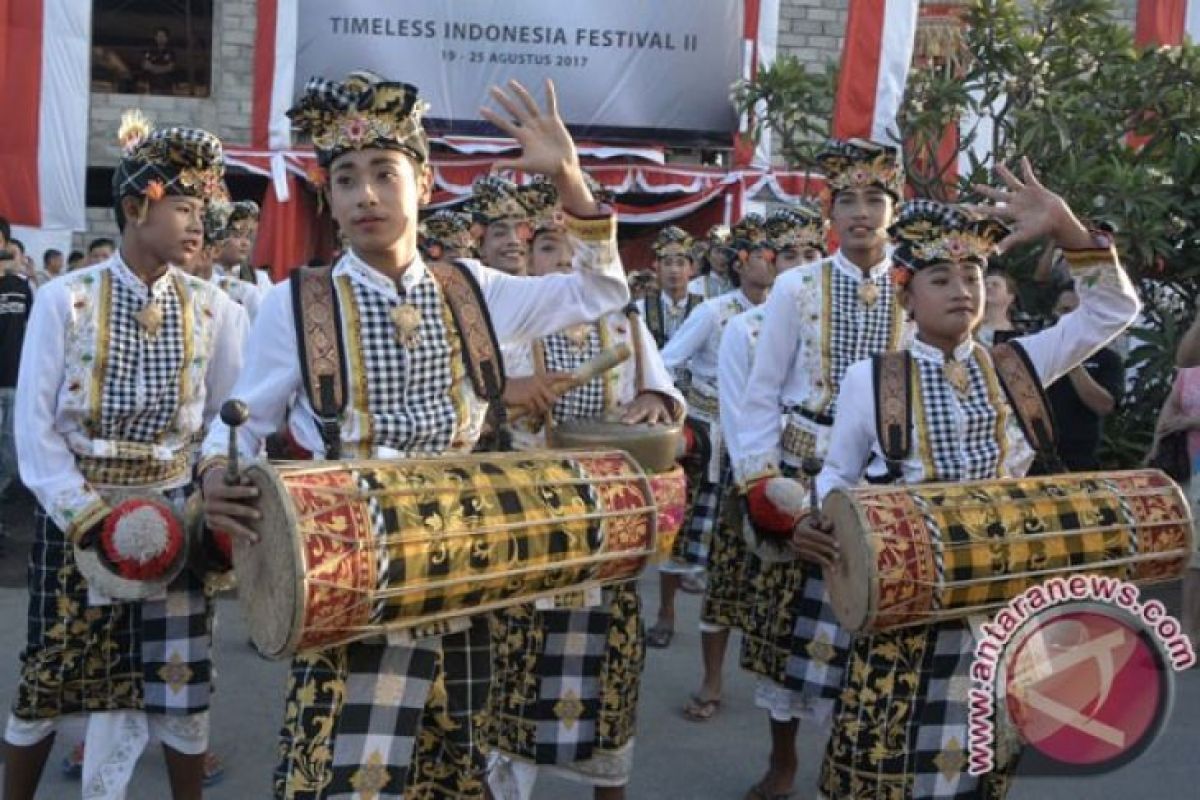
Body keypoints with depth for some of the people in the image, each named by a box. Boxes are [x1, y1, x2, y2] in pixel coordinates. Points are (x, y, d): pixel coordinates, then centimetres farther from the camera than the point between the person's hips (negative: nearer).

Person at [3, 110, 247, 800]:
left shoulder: (214, 310, 0)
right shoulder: (65, 299, -5)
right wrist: (88, 519, -14)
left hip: (172, 517, 1)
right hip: (74, 517, -1)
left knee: (179, 678, 5)